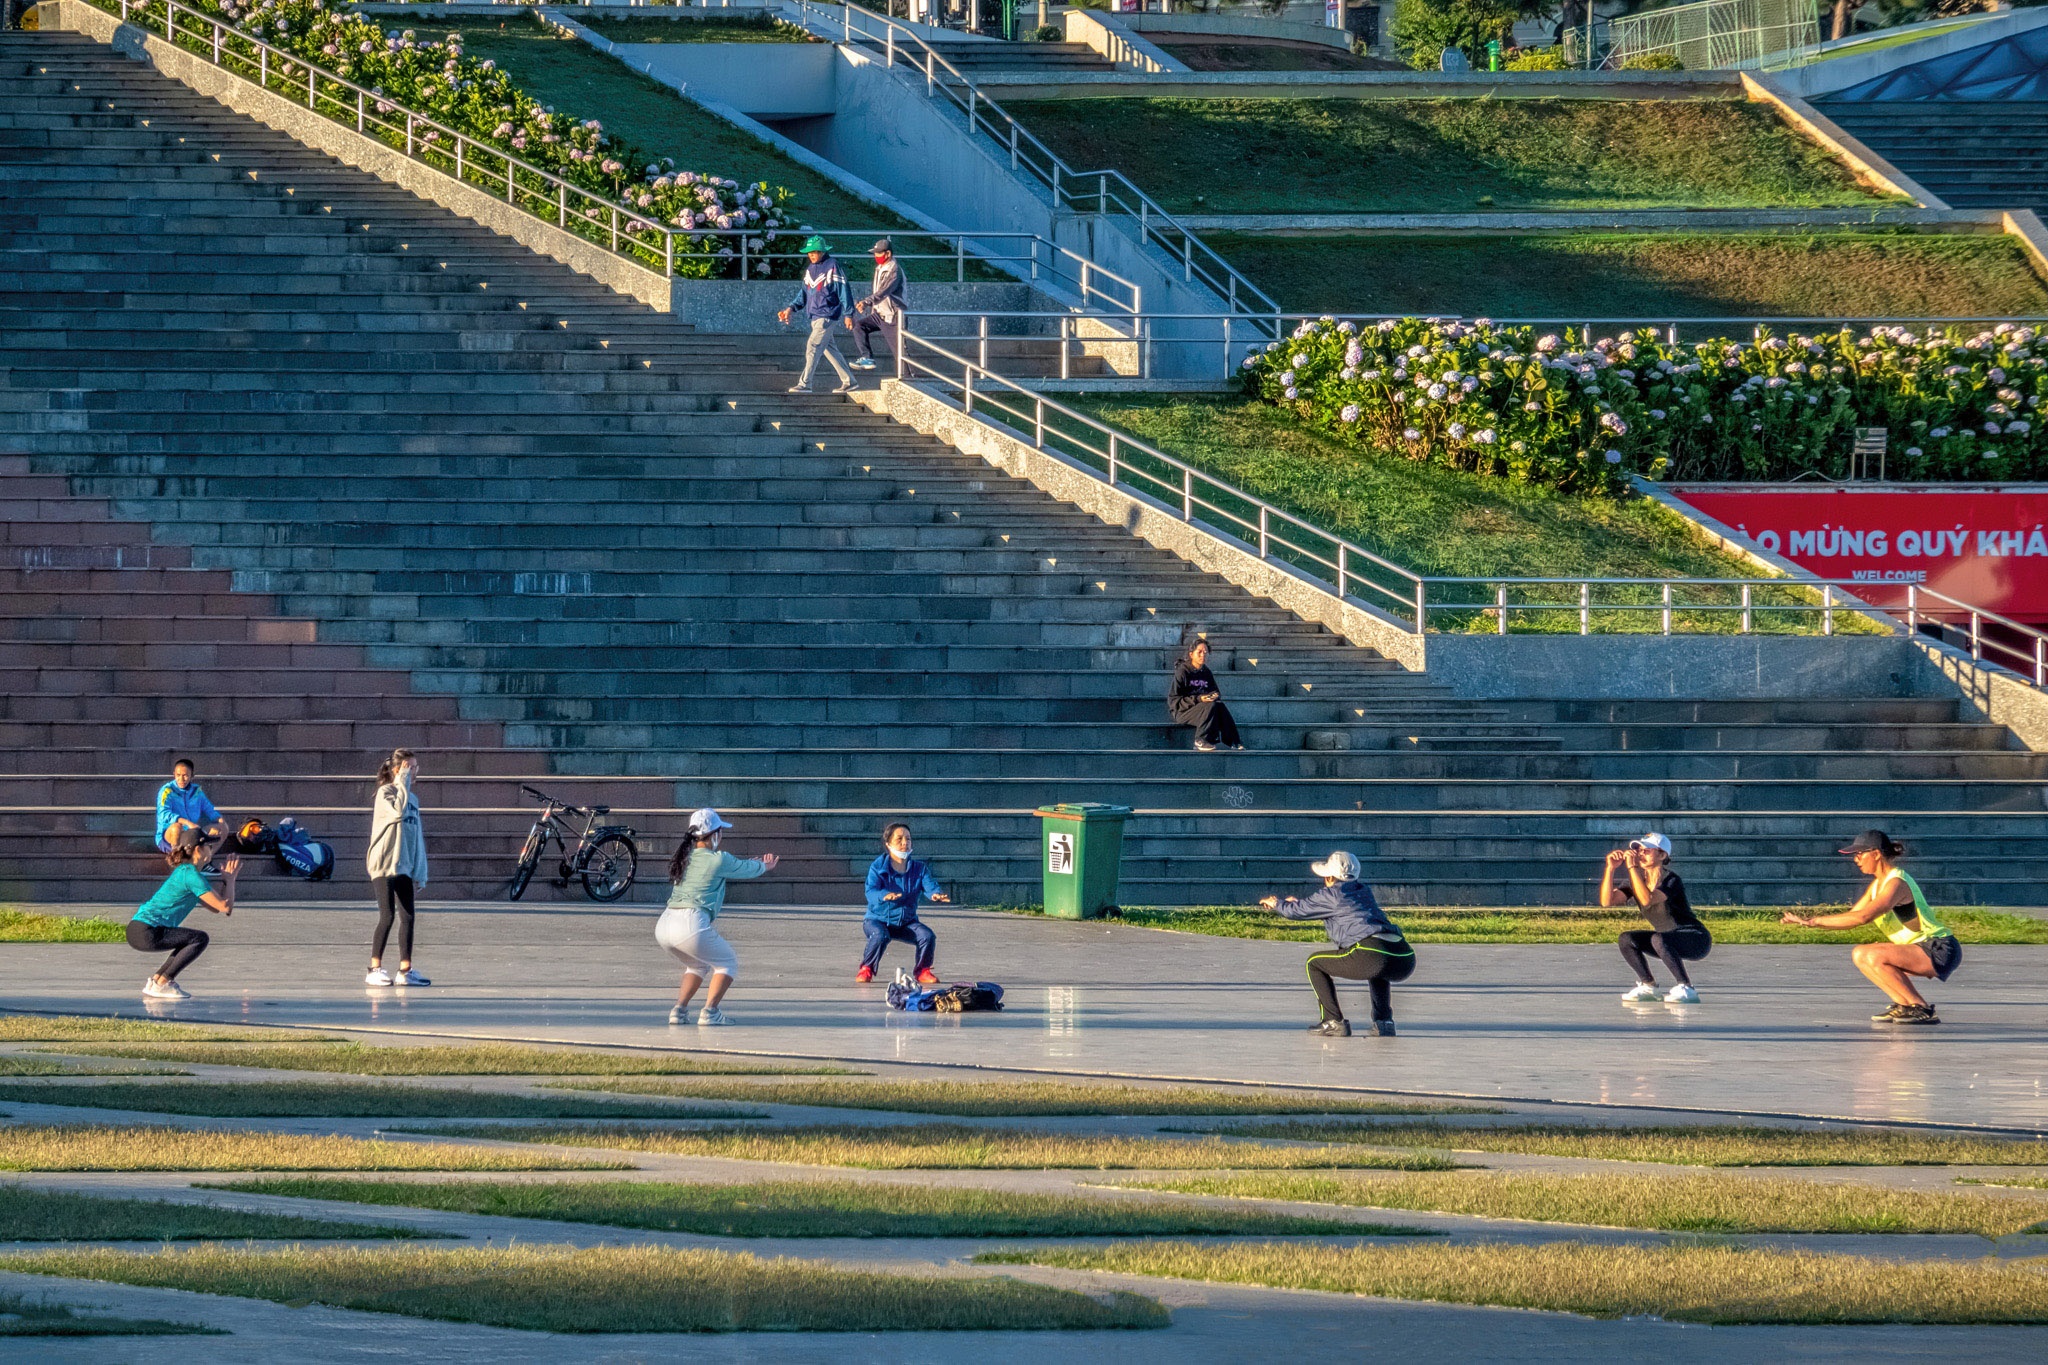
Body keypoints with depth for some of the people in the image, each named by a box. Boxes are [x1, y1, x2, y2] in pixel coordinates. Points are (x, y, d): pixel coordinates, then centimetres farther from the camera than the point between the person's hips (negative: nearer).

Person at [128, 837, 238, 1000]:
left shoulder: (183, 871, 19)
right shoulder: (191, 875, -12)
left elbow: (215, 908, 24)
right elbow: (225, 907, -14)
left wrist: (226, 878, 20)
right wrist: (230, 879, 1)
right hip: (147, 933, -10)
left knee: (193, 941, 23)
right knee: (200, 939, -11)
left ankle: (155, 981, 15)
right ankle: (162, 984, -10)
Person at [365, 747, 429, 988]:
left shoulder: (413, 799, 16)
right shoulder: (385, 793, -5)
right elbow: (397, 812, -26)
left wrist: (420, 873, 15)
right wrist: (403, 782, -15)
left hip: (405, 867, 7)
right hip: (384, 865, -7)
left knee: (407, 917, 4)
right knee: (387, 916, -8)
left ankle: (405, 970, 8)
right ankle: (374, 969, -3)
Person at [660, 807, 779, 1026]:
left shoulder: (685, 857, 19)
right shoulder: (718, 860, -3)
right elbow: (747, 869, 16)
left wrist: (757, 863, 47)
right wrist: (764, 866, 40)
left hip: (664, 926, 7)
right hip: (692, 925, -7)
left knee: (698, 965, 31)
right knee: (728, 963, 15)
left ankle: (679, 1010, 17)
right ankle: (710, 1012, 1)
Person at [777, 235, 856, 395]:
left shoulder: (832, 266, -9)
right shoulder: (810, 269, 13)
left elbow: (843, 290, -10)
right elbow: (803, 293, 17)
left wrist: (848, 314, -11)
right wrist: (791, 308, 2)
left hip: (827, 314, -8)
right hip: (814, 315, 8)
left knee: (813, 346, -14)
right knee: (829, 349, 12)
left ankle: (804, 383, -14)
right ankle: (848, 381, 19)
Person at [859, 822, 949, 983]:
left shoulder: (919, 869, 3)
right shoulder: (877, 867, -9)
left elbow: (930, 885, -15)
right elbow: (871, 891, -24)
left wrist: (936, 894, -41)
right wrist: (884, 896, -49)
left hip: (907, 922, 3)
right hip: (878, 920, -3)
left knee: (928, 935, -23)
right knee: (880, 936, -37)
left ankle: (923, 971, 0)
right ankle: (866, 969, -14)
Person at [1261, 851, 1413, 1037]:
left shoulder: (1331, 895, 7)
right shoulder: (1363, 891, 28)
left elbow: (1296, 911, 17)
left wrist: (1277, 903, 41)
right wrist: (1296, 903, 57)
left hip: (1371, 957, -7)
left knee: (1314, 962, 14)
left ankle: (1334, 1022, 7)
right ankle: (1383, 1020, 24)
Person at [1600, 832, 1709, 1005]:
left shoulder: (1670, 880, -20)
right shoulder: (1638, 879, 1)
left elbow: (1647, 900, -38)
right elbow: (1606, 900, -9)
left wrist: (1632, 867, -34)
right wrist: (1611, 869, -21)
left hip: (1697, 940, -7)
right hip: (1668, 940, 7)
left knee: (1658, 940, -35)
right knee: (1627, 939, -10)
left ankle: (1686, 989, -28)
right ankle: (1647, 986, 2)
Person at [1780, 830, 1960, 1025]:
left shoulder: (1896, 883, -19)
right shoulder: (1877, 884, 12)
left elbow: (1863, 917, -30)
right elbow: (1852, 915, 14)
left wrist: (1817, 920, -26)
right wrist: (1809, 922, 1)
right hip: (1923, 950, 10)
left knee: (1873, 956, -25)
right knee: (1860, 955, 7)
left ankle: (1922, 1010, -18)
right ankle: (1903, 1005, 4)